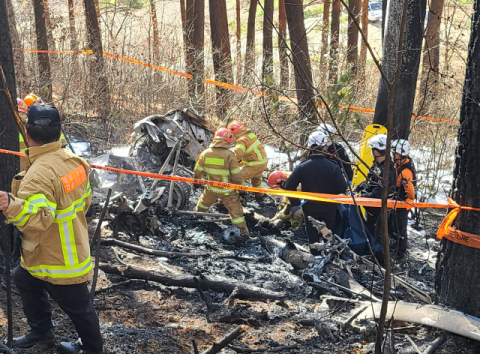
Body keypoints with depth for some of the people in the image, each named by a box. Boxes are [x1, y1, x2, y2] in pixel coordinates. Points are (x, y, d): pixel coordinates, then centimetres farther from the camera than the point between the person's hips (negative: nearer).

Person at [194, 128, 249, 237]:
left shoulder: (205, 153, -9)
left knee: (203, 203, 30)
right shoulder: (229, 155, -22)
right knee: (236, 210, 8)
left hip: (211, 189, 4)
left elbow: (198, 171, 3)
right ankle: (243, 230, 13)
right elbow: (236, 175, -16)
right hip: (227, 191, -4)